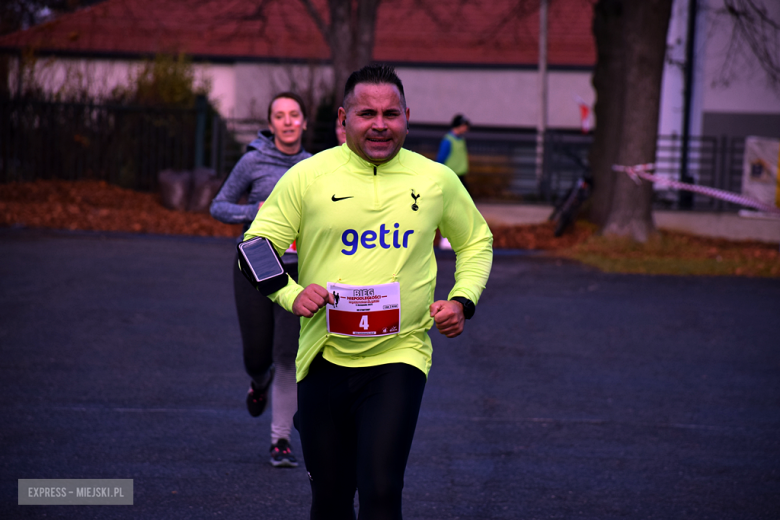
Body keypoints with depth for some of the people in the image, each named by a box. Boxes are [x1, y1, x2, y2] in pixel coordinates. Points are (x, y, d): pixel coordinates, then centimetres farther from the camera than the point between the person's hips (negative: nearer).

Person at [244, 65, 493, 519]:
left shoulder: (437, 180, 3)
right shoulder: (307, 176, -2)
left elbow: (477, 243, 20)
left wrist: (463, 300, 3)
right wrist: (292, 294, -16)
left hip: (399, 356, -1)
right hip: (324, 357, 1)